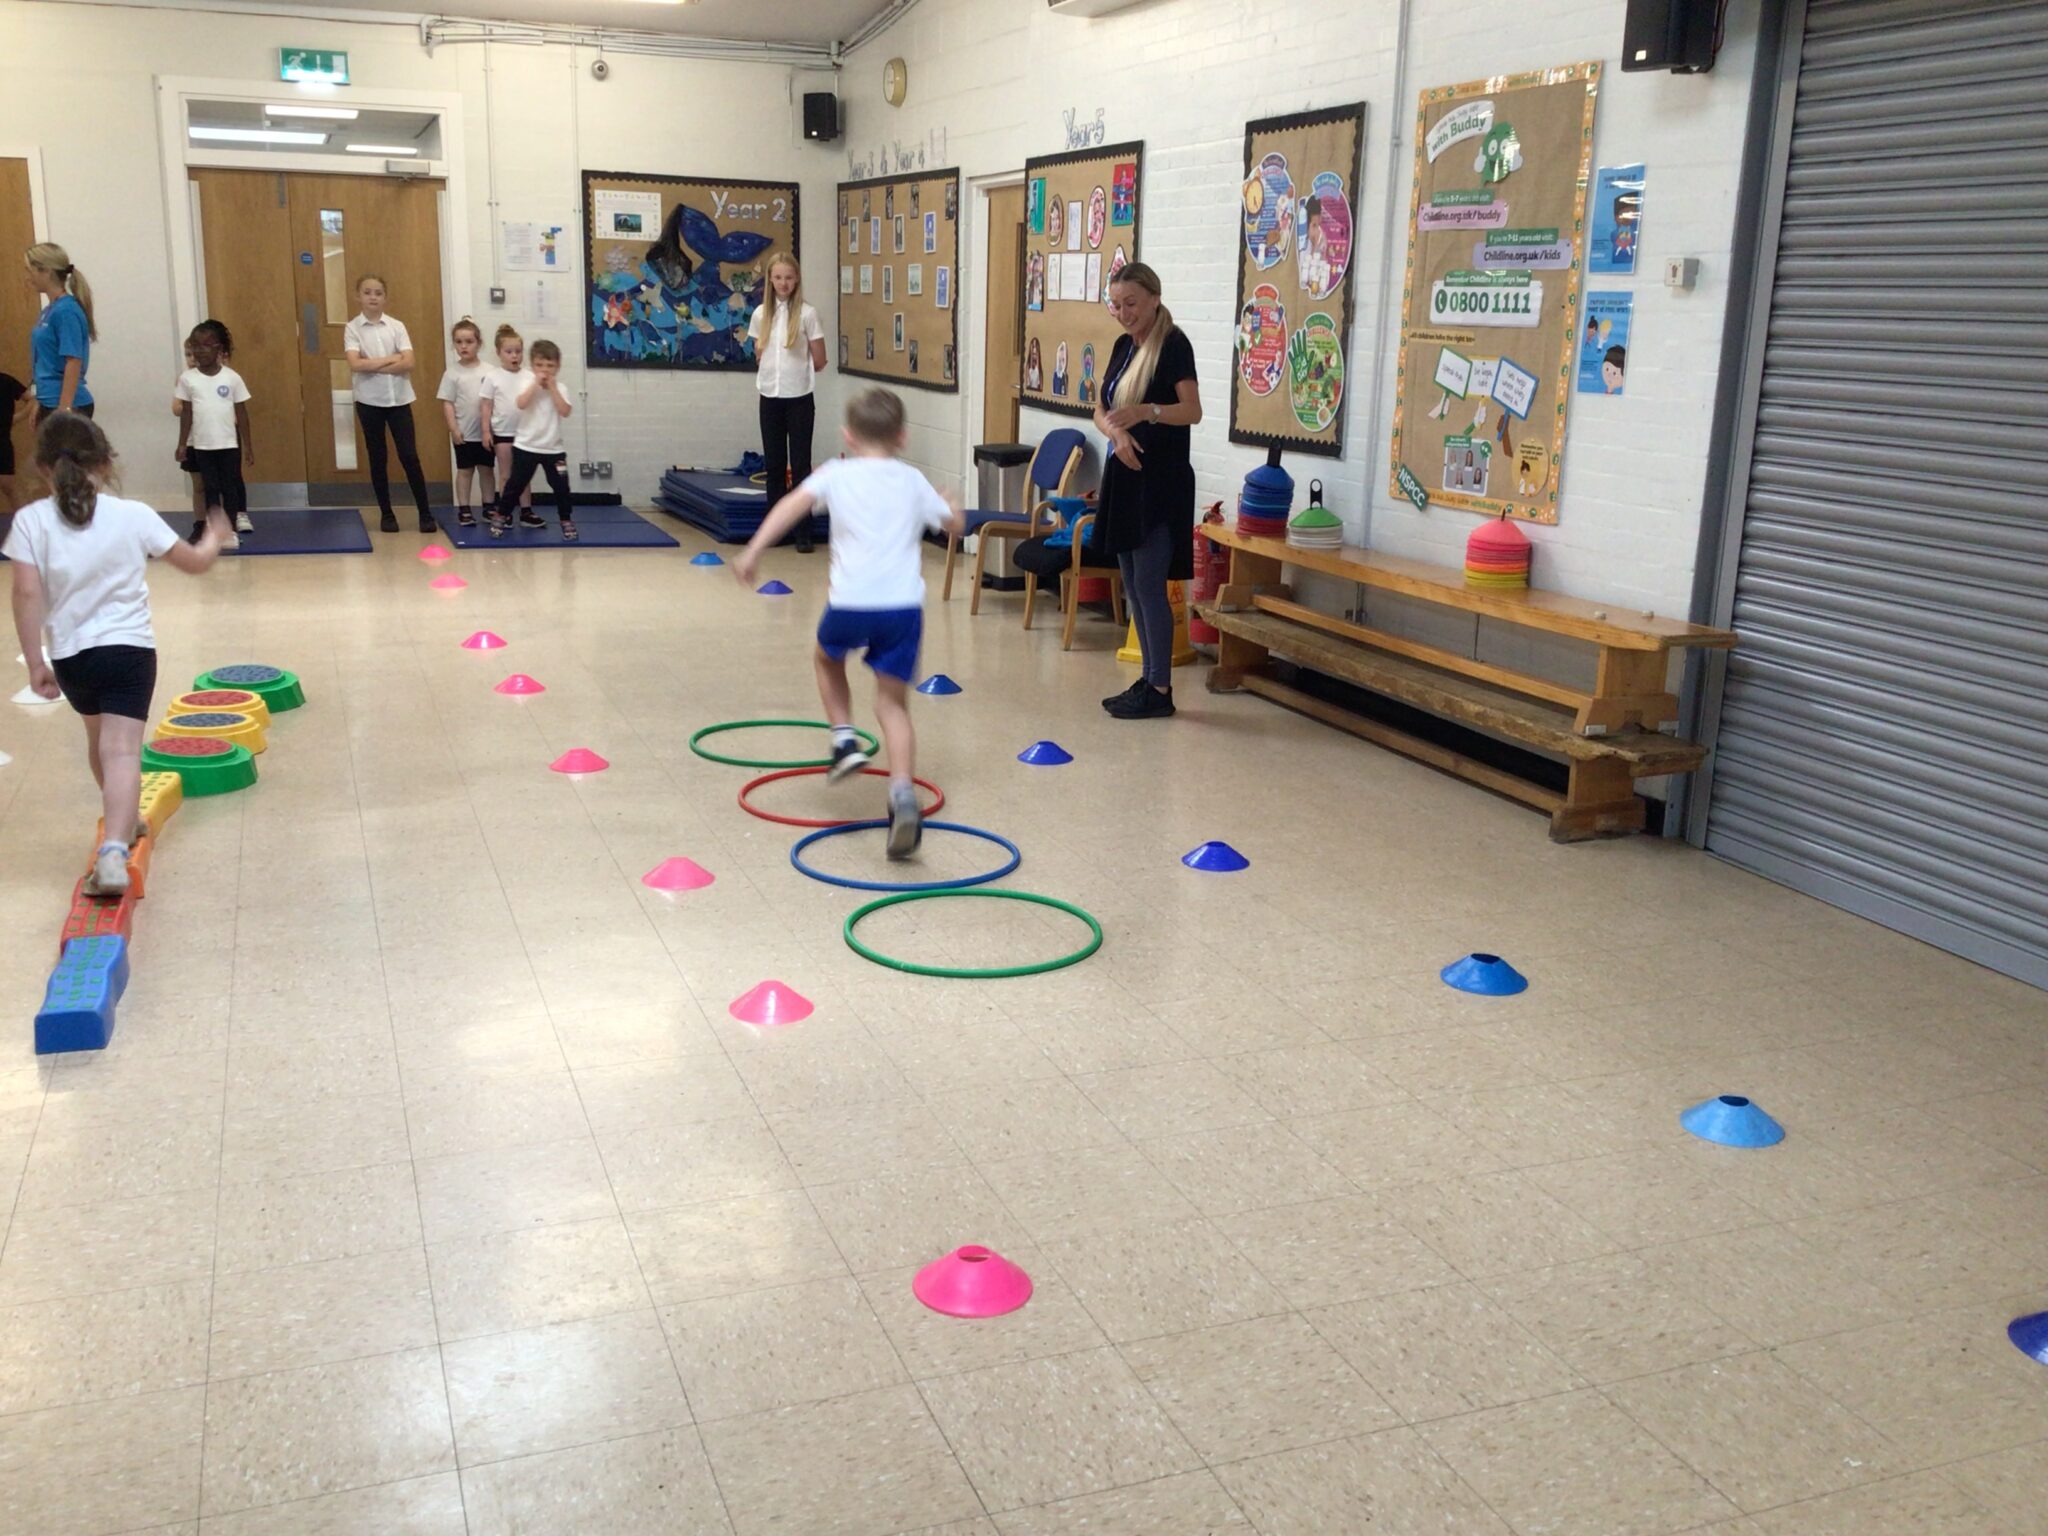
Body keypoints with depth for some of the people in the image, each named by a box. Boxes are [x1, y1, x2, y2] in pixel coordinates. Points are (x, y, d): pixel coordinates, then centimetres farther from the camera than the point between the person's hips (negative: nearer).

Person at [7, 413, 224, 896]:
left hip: (69, 655, 2)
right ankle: (112, 850, -28)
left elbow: (27, 593, -10)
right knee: (121, 749, -9)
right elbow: (195, 562, 7)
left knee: (99, 737, 27)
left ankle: (123, 819, 47)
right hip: (129, 648, -2)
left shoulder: (31, 520, -4)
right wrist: (213, 538, 29)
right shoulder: (133, 516, -3)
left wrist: (35, 663, -3)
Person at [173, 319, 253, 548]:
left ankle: (231, 530, 14)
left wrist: (248, 445, 1)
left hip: (228, 444, -1)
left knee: (229, 486, 5)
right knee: (210, 488, 7)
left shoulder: (232, 377, -3)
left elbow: (241, 413, 1)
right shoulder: (187, 378, 0)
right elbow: (186, 413, 4)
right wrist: (182, 445, 2)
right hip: (201, 444, 1)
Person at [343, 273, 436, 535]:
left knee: (409, 457, -2)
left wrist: (372, 366, -13)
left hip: (399, 400, 0)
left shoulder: (397, 326, 2)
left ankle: (425, 513, 4)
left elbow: (408, 364, -10)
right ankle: (386, 513, 15)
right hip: (369, 402, 0)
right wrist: (390, 360, -13)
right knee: (378, 459, 6)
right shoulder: (352, 328, -1)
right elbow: (355, 365, -15)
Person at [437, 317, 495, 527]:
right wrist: (453, 428, -10)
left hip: (486, 431, 2)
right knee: (465, 470, 6)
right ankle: (464, 510, 11)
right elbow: (447, 403, -4)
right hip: (464, 432, -2)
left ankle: (489, 507, 19)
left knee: (487, 469, 10)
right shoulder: (453, 372, -4)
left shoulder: (488, 371, 0)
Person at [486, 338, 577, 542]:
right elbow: (521, 403, -23)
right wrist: (536, 383, -20)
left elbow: (565, 412, -16)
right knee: (516, 484, 3)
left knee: (561, 486, 2)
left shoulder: (559, 388, 2)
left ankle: (567, 522, 14)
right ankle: (500, 517, 15)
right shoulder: (528, 384, -3)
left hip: (553, 448, 2)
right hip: (526, 446, -2)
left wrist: (552, 387, -15)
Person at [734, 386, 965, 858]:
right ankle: (902, 793, -11)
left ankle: (845, 740, 20)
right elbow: (956, 524, 25)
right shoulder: (913, 481, 15)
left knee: (827, 658, 32)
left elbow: (794, 503, -7)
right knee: (893, 703, 8)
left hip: (851, 602, -1)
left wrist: (754, 550, -11)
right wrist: (949, 504, 47)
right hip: (903, 604, 2)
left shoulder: (836, 474, 9)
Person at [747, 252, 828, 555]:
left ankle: (803, 532, 3)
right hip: (770, 396, 4)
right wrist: (775, 368, 5)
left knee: (800, 464, -1)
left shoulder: (807, 313, -6)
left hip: (799, 397, -3)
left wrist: (798, 368, 8)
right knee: (774, 464, 9)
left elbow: (819, 361, -3)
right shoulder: (761, 313, 5)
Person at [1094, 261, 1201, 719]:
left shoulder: (1174, 345, -10)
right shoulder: (1123, 345, 13)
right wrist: (1117, 432, -11)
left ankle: (1161, 690, 0)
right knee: (1132, 587, 10)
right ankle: (1149, 679, 18)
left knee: (1149, 586, -7)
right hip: (1124, 475, 8)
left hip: (1160, 480, -8)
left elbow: (1193, 410, -18)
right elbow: (1101, 411, 11)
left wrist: (1147, 411, -35)